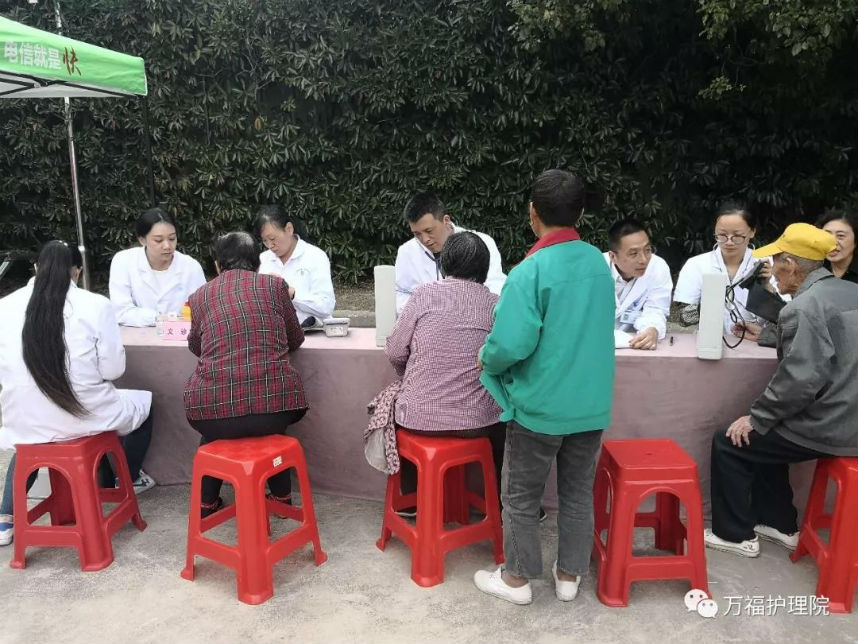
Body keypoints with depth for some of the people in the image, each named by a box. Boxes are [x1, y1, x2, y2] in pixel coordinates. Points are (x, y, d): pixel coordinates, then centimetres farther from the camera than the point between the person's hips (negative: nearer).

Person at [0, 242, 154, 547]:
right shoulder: (96, 305, -11)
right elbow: (113, 369, -8)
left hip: (25, 424, 4)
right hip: (84, 417, -4)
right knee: (144, 403, 26)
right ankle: (130, 479, 45)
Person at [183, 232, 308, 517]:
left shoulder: (200, 295, 11)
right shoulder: (274, 285, 9)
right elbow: (295, 340, 20)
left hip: (214, 408, 1)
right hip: (274, 402, 0)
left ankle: (207, 502, 40)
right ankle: (281, 496, 40)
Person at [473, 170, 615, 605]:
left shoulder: (531, 270, -19)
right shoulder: (599, 262, 3)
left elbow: (512, 344, -26)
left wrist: (486, 359, -5)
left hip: (540, 406, -6)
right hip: (592, 404, 6)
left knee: (521, 496, 13)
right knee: (578, 492, 18)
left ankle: (517, 579, 28)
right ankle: (569, 576, 33)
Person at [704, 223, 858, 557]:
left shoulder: (803, 307, -20)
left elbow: (801, 379, -27)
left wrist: (756, 418, -15)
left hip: (827, 427, -9)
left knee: (729, 443, 4)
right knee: (767, 436, 28)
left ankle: (736, 535, 16)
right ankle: (780, 524, 35)